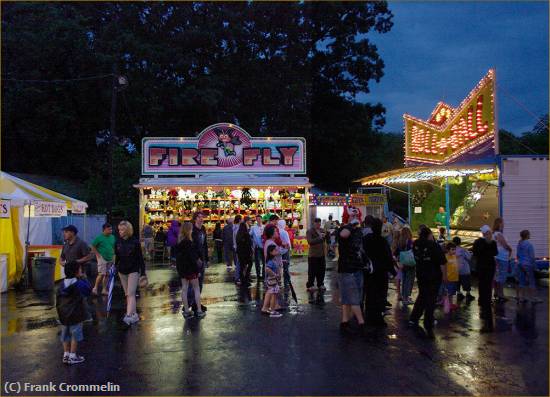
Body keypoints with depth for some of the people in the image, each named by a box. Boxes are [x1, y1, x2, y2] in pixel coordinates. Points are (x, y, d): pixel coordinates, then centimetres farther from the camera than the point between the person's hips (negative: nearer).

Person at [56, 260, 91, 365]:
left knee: (65, 335, 15)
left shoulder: (62, 285, 4)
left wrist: (60, 312, 20)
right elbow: (88, 290, -5)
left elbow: (58, 300, 9)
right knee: (75, 335, 4)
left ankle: (66, 354, 22)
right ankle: (72, 356, 9)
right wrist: (83, 278, 0)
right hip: (75, 315, -6)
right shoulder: (79, 284, -16)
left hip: (63, 315, 6)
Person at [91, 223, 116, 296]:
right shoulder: (99, 237, -8)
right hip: (102, 258, -6)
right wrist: (98, 255, -11)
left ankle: (104, 290, 15)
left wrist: (113, 254, 8)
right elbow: (93, 247, -5)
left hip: (110, 259, 6)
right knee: (101, 274, -11)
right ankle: (95, 288, 2)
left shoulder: (112, 237, 9)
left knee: (107, 275, 8)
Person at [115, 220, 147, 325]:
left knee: (131, 294, -11)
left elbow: (140, 258, -9)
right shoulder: (118, 242, 2)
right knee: (127, 294, 10)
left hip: (133, 270, -5)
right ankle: (134, 314, 19)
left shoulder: (135, 242, -11)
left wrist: (143, 273, -10)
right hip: (122, 271, 5)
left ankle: (129, 316, -18)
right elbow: (117, 257, 11)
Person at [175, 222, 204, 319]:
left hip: (181, 268, 7)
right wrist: (197, 269, -13)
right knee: (196, 288, 4)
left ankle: (186, 311, 15)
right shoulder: (188, 242, -19)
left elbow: (178, 256, 11)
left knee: (184, 288, 10)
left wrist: (178, 267, 16)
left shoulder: (179, 242, 6)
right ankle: (199, 311, 7)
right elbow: (192, 257, -19)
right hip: (190, 268, -7)